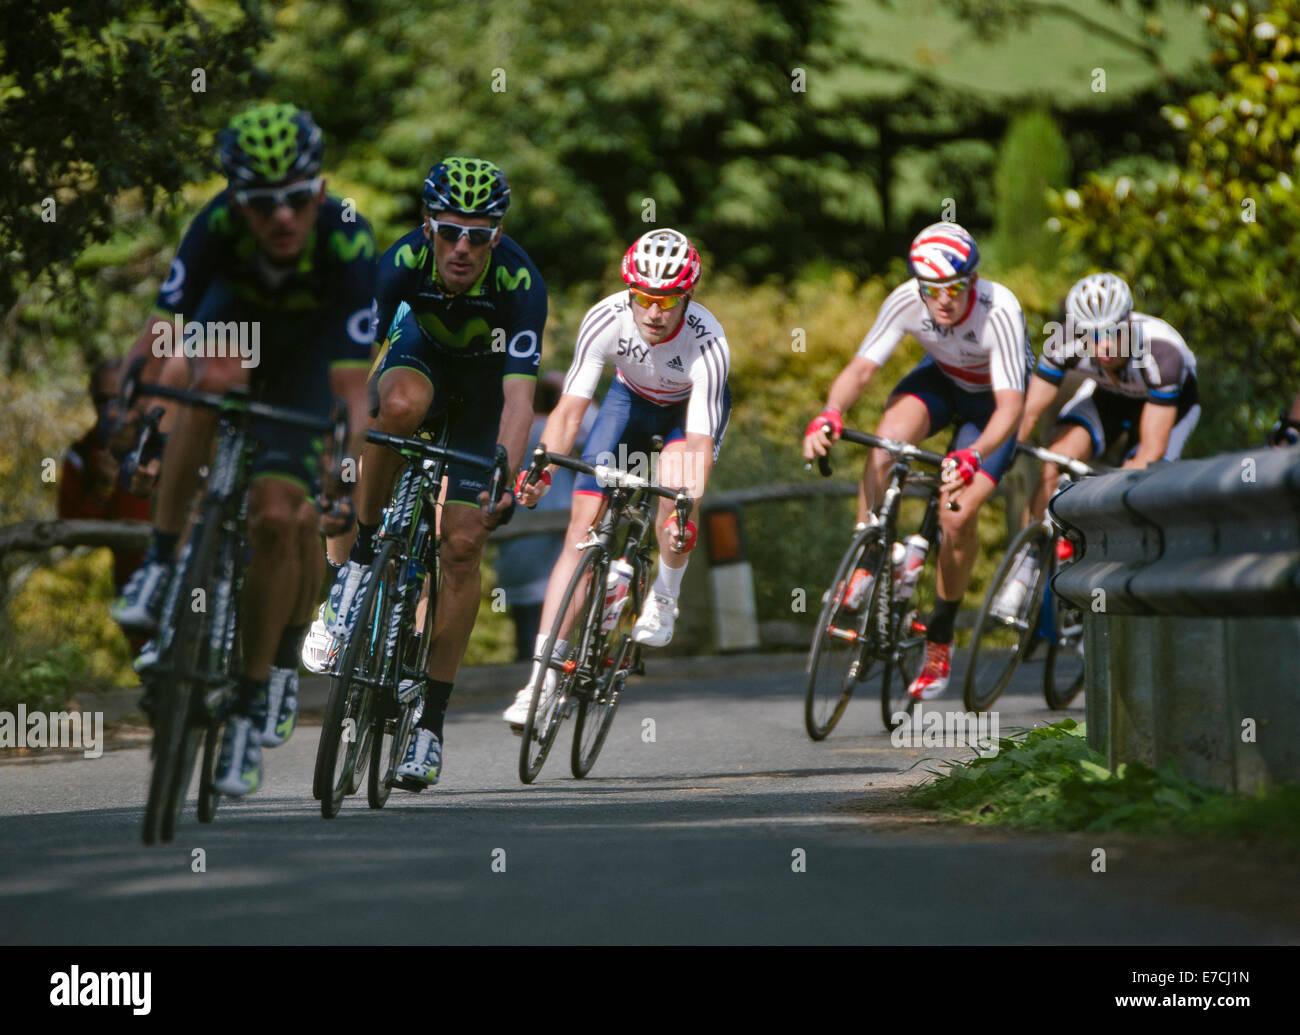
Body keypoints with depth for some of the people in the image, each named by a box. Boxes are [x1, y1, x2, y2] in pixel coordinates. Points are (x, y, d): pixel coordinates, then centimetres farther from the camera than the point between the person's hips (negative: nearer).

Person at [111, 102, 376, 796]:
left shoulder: (347, 244, -37)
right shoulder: (220, 225, -33)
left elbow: (351, 388, -39)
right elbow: (159, 331, -37)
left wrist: (346, 480, -50)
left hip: (309, 353, -1)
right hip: (236, 316, 1)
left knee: (278, 518, -14)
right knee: (213, 381, -36)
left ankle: (254, 701, 1)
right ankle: (161, 562, -22)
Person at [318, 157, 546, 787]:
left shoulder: (520, 281, -35)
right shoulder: (404, 262, -30)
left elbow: (519, 396, -40)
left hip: (485, 384, -1)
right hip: (425, 356, 1)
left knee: (463, 545, -9)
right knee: (402, 404, -38)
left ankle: (432, 719, 0)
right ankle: (363, 553, -17)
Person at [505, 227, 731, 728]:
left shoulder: (708, 343, -37)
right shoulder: (606, 319, -31)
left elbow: (700, 443, -43)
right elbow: (570, 409, -31)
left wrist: (686, 514, -58)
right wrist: (541, 471, -48)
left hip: (694, 407, -2)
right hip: (632, 400, 2)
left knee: (674, 483, -32)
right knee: (583, 525, -12)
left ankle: (664, 598, -1)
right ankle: (543, 676, -14)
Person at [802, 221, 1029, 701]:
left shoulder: (999, 312, -37)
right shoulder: (907, 301, -28)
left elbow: (1010, 404, -41)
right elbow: (860, 368, -27)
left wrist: (973, 456, -59)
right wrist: (830, 413, -48)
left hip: (993, 399, -3)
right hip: (941, 379, 3)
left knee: (958, 516, -16)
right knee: (886, 441, -31)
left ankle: (940, 635, 6)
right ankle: (863, 566, -16)